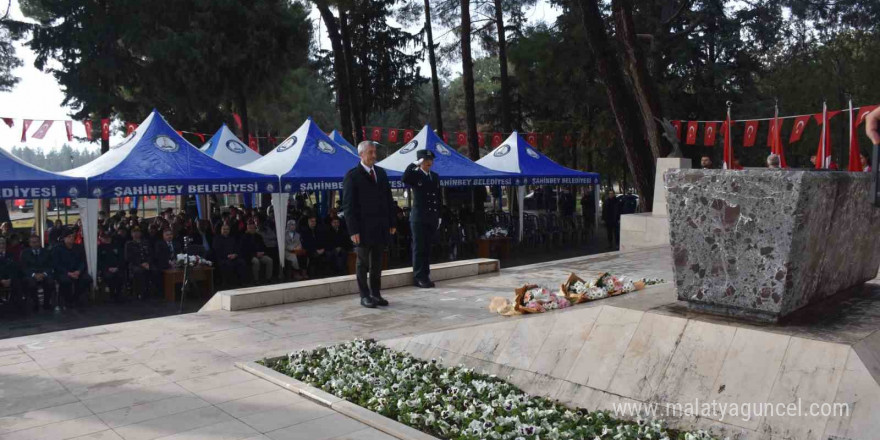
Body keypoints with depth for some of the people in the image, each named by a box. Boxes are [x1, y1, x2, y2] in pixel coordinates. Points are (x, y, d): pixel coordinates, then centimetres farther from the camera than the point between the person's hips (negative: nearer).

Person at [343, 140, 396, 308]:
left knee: (377, 263, 11)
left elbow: (388, 199, 14)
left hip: (380, 227, 5)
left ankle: (376, 294, 19)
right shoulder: (352, 175, -6)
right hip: (363, 228, -5)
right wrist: (353, 230, -14)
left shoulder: (381, 173, 11)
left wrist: (392, 223, 8)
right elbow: (348, 205, -9)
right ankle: (365, 296, 12)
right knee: (363, 263, 5)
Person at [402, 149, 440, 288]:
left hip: (432, 218, 6)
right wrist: (415, 164, -22)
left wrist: (439, 216, 12)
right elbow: (405, 178, -28)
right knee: (418, 248, -2)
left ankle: (425, 276, 16)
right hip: (419, 218, -5)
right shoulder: (415, 175, -4)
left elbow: (438, 197, 16)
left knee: (427, 248, 10)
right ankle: (418, 277, 3)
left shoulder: (435, 176, 14)